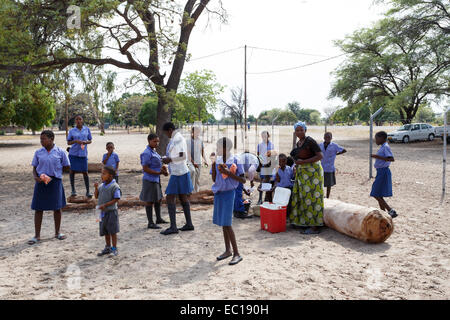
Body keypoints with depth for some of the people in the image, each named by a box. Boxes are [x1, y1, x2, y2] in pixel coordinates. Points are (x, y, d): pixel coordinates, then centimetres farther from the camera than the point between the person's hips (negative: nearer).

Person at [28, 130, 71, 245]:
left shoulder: (60, 152, -4)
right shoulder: (38, 152, 2)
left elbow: (67, 166, 4)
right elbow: (34, 168, 6)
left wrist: (54, 170, -2)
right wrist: (35, 177, -13)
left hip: (55, 181, -1)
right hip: (41, 182, 1)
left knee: (57, 208, 8)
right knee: (38, 209, 3)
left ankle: (57, 232, 26)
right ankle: (37, 236, 14)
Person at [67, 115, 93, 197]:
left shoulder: (87, 129, 6)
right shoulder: (72, 131, 3)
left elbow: (90, 140, 12)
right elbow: (68, 142, 7)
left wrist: (86, 142, -10)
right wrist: (75, 141, -12)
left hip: (83, 153, 0)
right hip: (73, 153, 0)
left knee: (85, 172, -1)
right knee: (72, 171, 4)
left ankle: (88, 191, 6)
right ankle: (73, 190, 18)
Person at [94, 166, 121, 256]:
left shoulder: (115, 186, -14)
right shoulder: (101, 186, 8)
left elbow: (116, 199, -16)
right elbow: (96, 196, 13)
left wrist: (105, 205, -22)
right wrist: (96, 188, -3)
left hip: (111, 211, -7)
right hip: (103, 212, 7)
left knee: (112, 231, 1)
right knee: (105, 231, 16)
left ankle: (114, 249, 12)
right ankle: (108, 247, 29)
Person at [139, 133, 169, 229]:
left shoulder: (153, 152, 12)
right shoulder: (147, 153, -17)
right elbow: (145, 168, -20)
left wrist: (163, 168, 2)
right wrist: (159, 172, -22)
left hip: (156, 179, 10)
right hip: (150, 180, -10)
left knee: (158, 199, 18)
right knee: (150, 201, -2)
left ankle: (158, 218, 32)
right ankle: (150, 223, 6)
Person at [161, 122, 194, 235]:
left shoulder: (177, 139, -16)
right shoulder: (178, 138, 15)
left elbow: (183, 156, -24)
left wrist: (169, 159, -15)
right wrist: (168, 159, 12)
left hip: (178, 173, -11)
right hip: (182, 171, 11)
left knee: (170, 198, -8)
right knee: (183, 197, 14)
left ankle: (173, 227, -7)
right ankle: (189, 224, 19)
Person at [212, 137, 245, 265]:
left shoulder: (235, 161, -11)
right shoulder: (218, 160, 5)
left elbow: (243, 180, -11)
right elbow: (214, 179, 7)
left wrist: (228, 172, -19)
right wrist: (213, 163, -3)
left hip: (228, 193, -6)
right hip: (218, 193, 6)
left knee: (226, 224, -10)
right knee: (222, 223, 12)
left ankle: (237, 254, -3)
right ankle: (228, 250, 25)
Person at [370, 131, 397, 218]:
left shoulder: (386, 147, -16)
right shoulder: (383, 147, 13)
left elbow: (391, 159, -26)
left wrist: (378, 157, -26)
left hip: (383, 172, -10)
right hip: (381, 172, 10)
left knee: (377, 195, -7)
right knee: (379, 195, 14)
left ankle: (391, 211, -4)